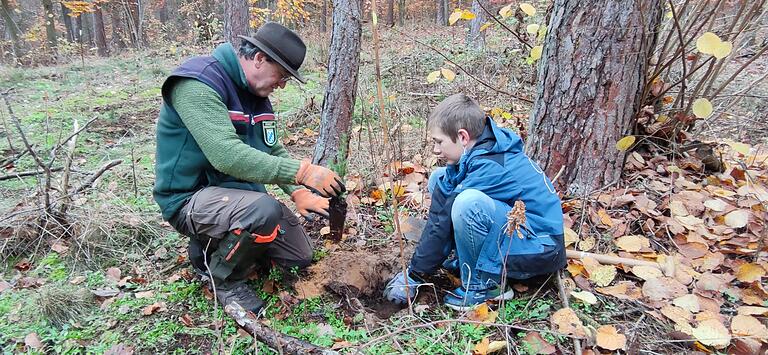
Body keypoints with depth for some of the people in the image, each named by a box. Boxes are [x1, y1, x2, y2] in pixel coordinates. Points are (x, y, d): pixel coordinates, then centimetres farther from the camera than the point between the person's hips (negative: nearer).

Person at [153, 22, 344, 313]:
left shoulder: (255, 94, 5)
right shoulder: (198, 84, -22)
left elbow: (273, 150, 9)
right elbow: (227, 155, -35)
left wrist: (299, 193, -7)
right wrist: (303, 172, -36)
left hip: (235, 191, 8)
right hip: (191, 198, -8)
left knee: (300, 257, 8)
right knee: (265, 211, -37)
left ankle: (215, 244, 19)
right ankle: (223, 277, -7)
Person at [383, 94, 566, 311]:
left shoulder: (488, 168, -27)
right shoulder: (479, 149, -1)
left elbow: (443, 222, -21)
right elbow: (438, 211, -5)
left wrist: (414, 276, -13)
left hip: (541, 249, -9)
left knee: (467, 203, -38)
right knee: (440, 180, 5)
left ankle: (483, 284, -13)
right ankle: (468, 258, 6)